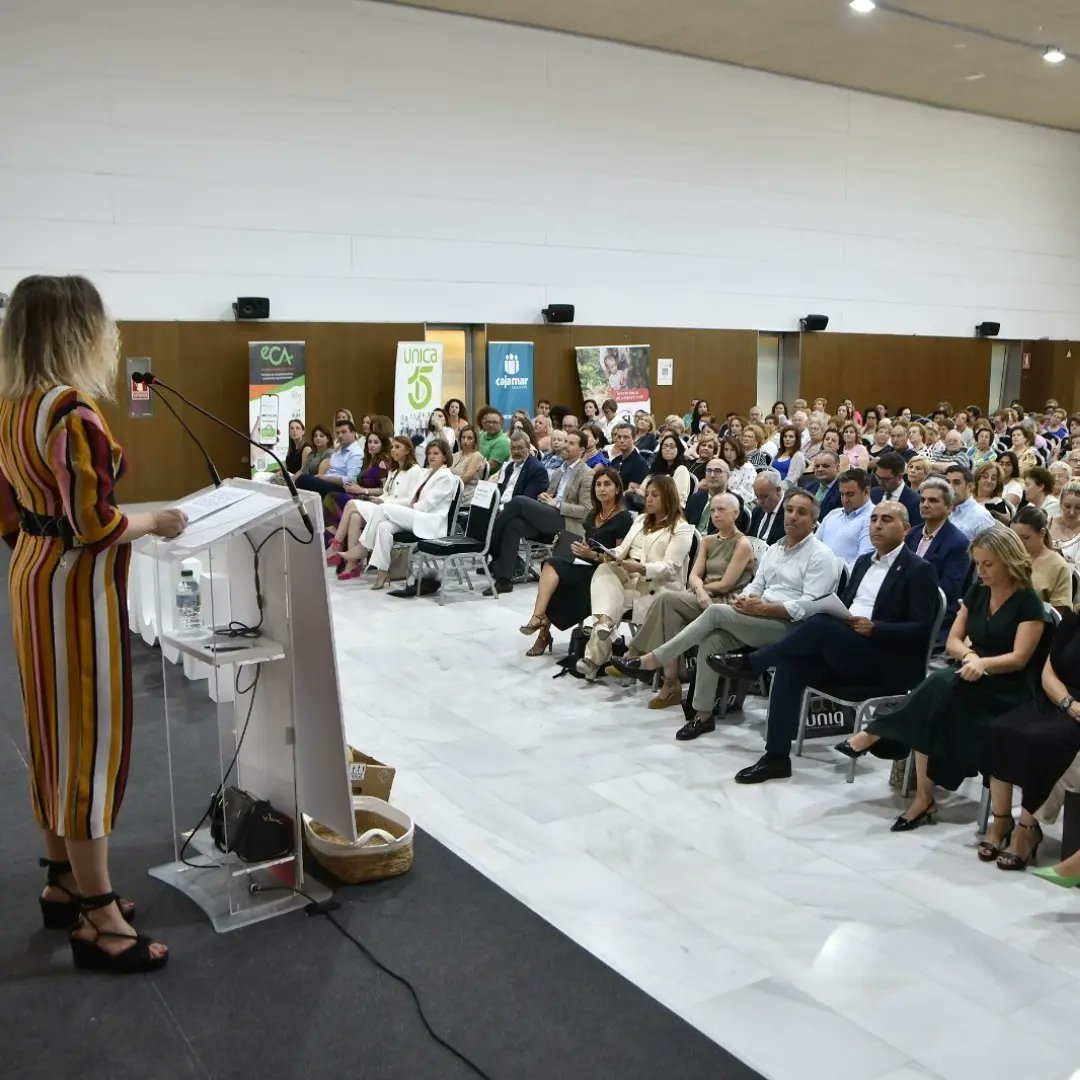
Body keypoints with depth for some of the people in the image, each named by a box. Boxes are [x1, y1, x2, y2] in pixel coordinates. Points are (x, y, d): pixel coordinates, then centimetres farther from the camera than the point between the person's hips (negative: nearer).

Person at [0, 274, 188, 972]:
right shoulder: (73, 411, -21)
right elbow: (96, 528, -24)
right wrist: (158, 524, -8)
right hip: (77, 587, -10)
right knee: (91, 738, -2)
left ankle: (65, 882, 31)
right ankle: (97, 918, 8)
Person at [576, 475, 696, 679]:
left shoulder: (681, 529, 0)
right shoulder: (641, 520, 25)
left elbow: (670, 568, -11)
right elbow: (624, 548, 19)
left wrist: (641, 568, -27)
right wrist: (613, 555, -6)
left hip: (656, 588, -6)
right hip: (628, 579, 6)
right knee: (604, 571, -27)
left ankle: (595, 657, -24)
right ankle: (605, 620, -47)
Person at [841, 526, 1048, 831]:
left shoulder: (1028, 602, -6)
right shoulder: (977, 592, 12)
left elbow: (1019, 658, -12)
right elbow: (952, 641, 9)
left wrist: (982, 663, -28)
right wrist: (969, 655, -13)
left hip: (1004, 690, -5)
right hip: (968, 680, 5)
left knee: (941, 684, -36)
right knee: (930, 708, -30)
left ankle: (873, 735, -25)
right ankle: (925, 797, -33)